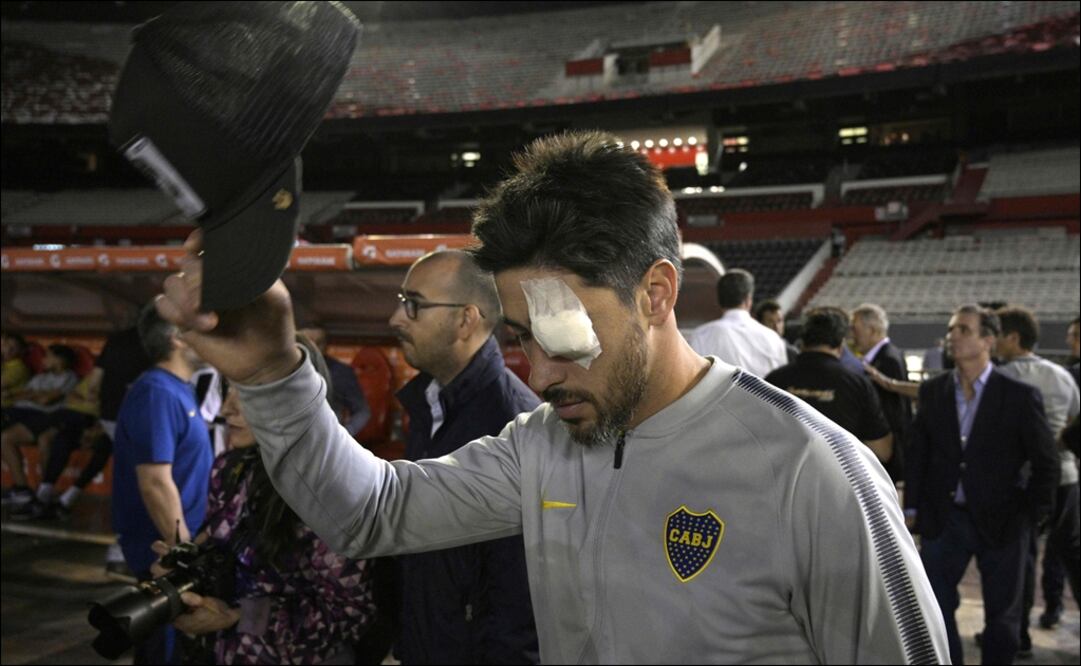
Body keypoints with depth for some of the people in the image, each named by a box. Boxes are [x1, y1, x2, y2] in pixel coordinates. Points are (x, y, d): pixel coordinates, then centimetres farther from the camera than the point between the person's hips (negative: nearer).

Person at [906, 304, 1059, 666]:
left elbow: (1046, 461, -4)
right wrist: (913, 506, 3)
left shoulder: (1020, 395, -8)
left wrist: (1034, 514, -6)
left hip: (1001, 522, -3)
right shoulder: (932, 390, 2)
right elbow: (918, 451, 6)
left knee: (1002, 614, 11)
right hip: (944, 518, 3)